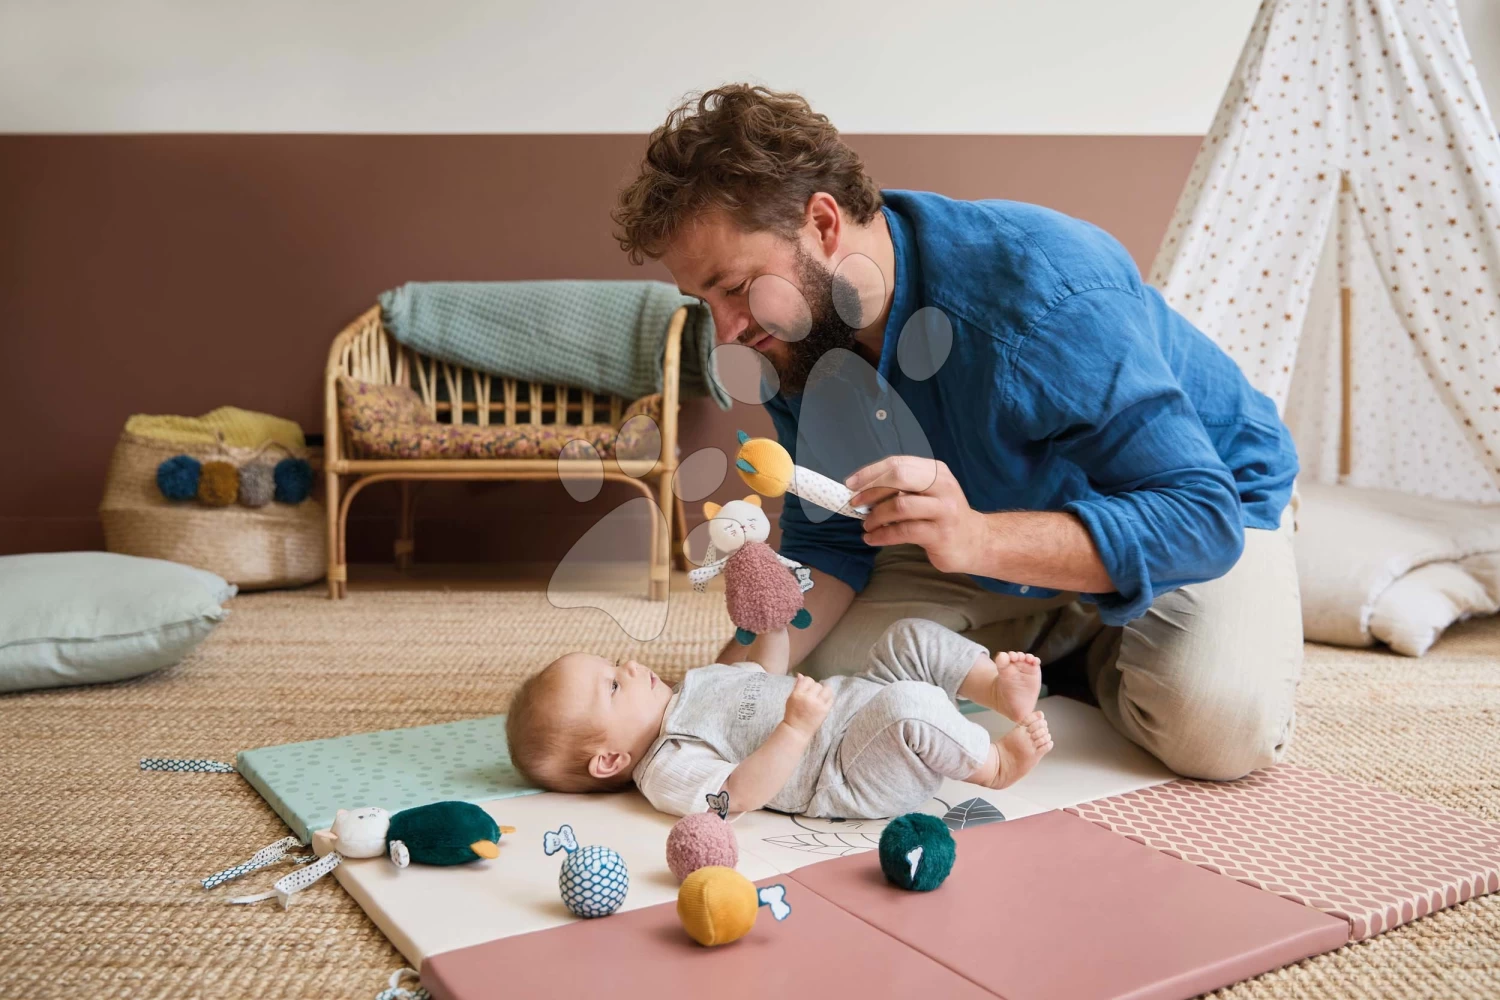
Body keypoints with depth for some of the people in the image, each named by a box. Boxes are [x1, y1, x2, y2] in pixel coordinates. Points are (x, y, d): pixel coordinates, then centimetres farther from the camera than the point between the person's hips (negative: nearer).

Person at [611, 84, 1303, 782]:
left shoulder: (1048, 296, -38)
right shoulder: (796, 341, -16)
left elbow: (1200, 515, -38)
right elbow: (828, 542, -8)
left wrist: (978, 541, -53)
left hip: (1208, 504, -5)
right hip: (987, 524, 5)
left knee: (1215, 729, -29)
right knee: (826, 672, -7)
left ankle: (1108, 653, 5)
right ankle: (1058, 636, 13)